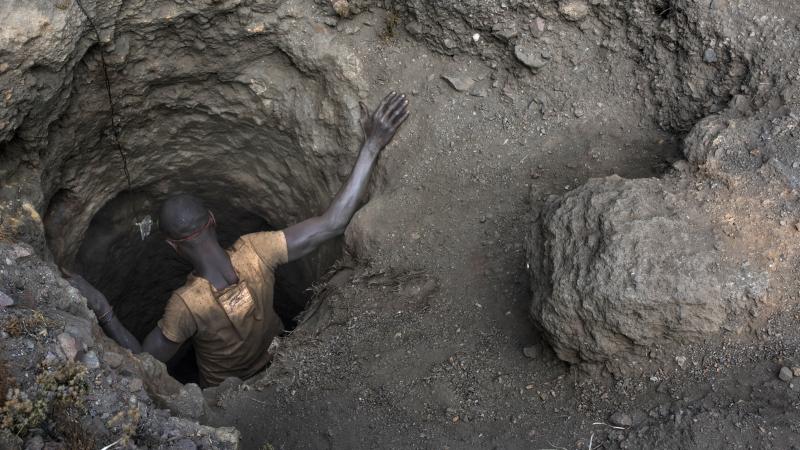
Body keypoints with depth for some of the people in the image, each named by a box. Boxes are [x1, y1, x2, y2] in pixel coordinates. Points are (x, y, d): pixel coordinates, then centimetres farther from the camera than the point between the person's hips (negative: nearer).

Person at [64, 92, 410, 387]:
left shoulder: (185, 306, -42)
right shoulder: (255, 252, -38)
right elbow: (334, 222, -40)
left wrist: (102, 311, -36)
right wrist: (372, 146, -41)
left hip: (225, 388, -2)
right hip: (276, 359, 2)